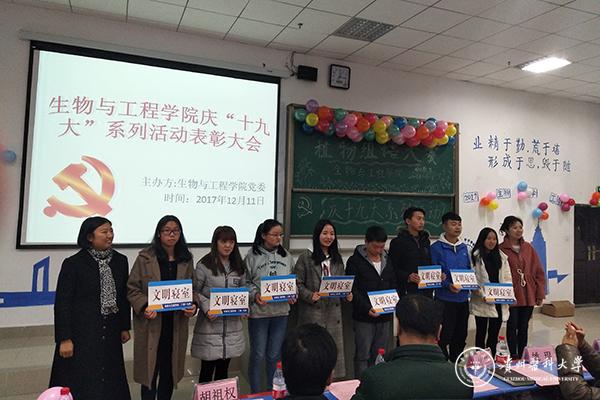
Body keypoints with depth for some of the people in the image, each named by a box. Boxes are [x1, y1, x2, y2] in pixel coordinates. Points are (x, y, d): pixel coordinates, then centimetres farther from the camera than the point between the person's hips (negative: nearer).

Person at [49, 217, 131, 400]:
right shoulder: (73, 264, -9)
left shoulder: (120, 261, 4)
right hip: (82, 335, -4)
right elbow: (62, 303, -8)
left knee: (111, 385, 10)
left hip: (110, 334, 4)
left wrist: (125, 327, 12)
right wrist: (64, 338, -11)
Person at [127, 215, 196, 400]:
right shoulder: (145, 257, -5)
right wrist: (144, 307, -19)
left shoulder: (186, 259, 5)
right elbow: (132, 288, -4)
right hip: (151, 323, -3)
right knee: (150, 369, 5)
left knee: (170, 370, 13)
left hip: (176, 323, 3)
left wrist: (192, 306, -8)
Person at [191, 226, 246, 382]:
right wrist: (207, 309, -18)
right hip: (210, 324, -4)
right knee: (207, 369, 4)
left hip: (232, 324, 5)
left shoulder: (238, 266, 9)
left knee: (223, 369, 15)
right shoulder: (204, 265, -8)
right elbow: (196, 292, -5)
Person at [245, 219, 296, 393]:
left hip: (281, 311, 3)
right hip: (258, 312, -3)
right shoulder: (252, 256, -7)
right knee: (258, 355, 7)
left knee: (274, 355, 14)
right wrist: (254, 295, -19)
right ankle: (256, 394, 25)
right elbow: (245, 282, -3)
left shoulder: (286, 256, 6)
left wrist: (293, 295, -4)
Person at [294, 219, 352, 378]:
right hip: (312, 312, -5)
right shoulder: (306, 257, -4)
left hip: (333, 311, 5)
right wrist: (310, 296, -18)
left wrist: (347, 294, 0)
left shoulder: (337, 259, 13)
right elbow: (297, 283, -6)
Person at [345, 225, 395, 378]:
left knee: (379, 355, 11)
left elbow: (393, 285, 17)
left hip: (385, 316, 5)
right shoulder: (355, 261, -6)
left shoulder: (388, 260, 12)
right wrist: (367, 308, -20)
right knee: (363, 355, 0)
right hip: (363, 318, -5)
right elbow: (352, 289, -11)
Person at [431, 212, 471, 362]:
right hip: (445, 298, -6)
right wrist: (448, 285, -23)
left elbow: (469, 270, 19)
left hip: (463, 297, 6)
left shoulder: (463, 247, 11)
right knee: (444, 336, -3)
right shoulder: (436, 247, -8)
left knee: (461, 335, 15)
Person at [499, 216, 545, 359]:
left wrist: (540, 293, 5)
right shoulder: (501, 249, -7)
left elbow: (538, 272, 8)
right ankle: (513, 357, 14)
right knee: (512, 326, 3)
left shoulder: (528, 248, 7)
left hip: (528, 296, 4)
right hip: (511, 296, -4)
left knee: (524, 327, 13)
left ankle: (522, 356, 24)